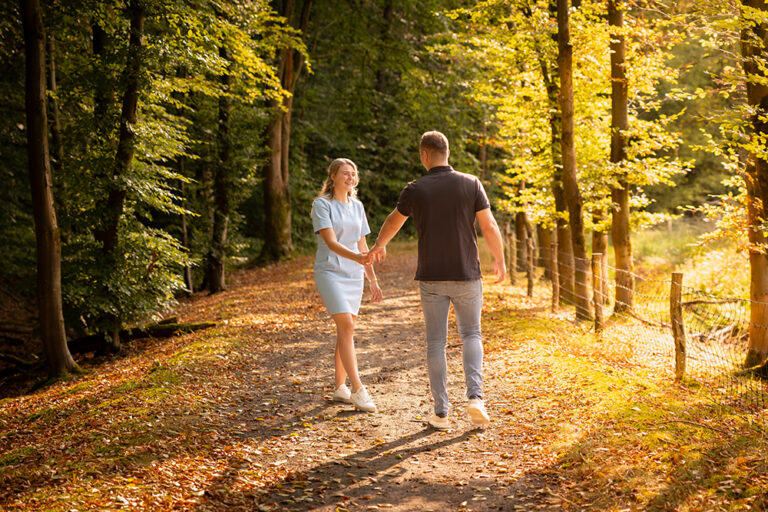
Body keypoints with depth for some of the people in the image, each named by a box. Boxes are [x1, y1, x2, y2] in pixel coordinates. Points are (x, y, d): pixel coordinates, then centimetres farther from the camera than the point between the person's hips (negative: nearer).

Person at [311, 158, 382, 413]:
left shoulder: (357, 206, 12)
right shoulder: (322, 205, -7)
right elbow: (331, 242, -18)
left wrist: (373, 280, 16)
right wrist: (357, 257, -34)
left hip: (354, 275, 6)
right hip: (329, 272, -6)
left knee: (346, 329, 7)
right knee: (346, 326, -16)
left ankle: (340, 387, 17)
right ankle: (358, 390, -18)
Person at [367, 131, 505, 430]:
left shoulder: (415, 190, -5)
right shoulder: (471, 184, -5)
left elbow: (393, 223, 12)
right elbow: (490, 227, -5)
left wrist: (379, 246, 33)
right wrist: (499, 260, 12)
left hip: (431, 278, 0)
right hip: (466, 276, 1)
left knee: (435, 342, 9)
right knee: (471, 335, 16)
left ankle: (441, 413, 8)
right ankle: (474, 396, -4)